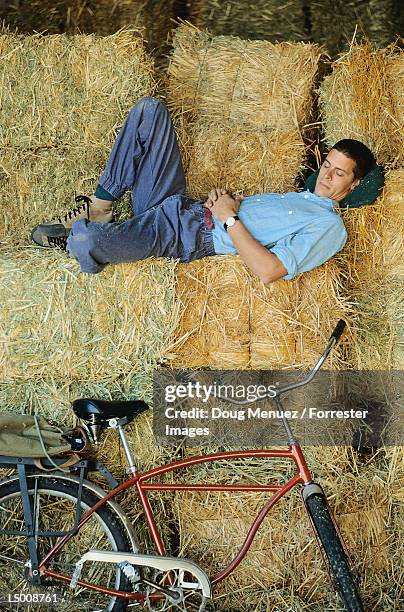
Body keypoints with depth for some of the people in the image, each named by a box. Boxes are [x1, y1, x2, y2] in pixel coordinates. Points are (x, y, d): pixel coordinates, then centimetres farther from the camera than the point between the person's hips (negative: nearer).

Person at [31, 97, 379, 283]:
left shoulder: (330, 228, -8)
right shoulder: (299, 195, 21)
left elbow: (268, 271, -22)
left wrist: (229, 217, -16)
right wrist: (228, 198, 0)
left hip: (189, 238, -9)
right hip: (183, 205, 9)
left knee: (86, 245, -35)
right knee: (149, 109, -1)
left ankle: (75, 234, 6)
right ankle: (101, 206, 2)